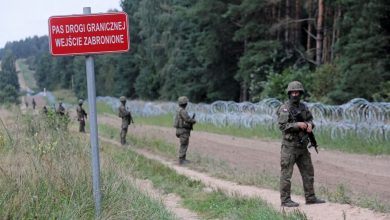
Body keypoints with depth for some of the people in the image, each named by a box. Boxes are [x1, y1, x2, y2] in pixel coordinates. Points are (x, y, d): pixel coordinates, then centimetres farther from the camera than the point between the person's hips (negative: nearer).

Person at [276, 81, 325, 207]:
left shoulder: (303, 107, 12)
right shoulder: (284, 109, -9)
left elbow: (310, 119, 15)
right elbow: (282, 126, -17)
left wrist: (309, 124, -7)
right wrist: (297, 125, -23)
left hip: (302, 145, 7)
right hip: (289, 146, -7)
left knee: (308, 172, 11)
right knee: (286, 173, -3)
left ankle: (310, 197, 20)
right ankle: (285, 200, 3)